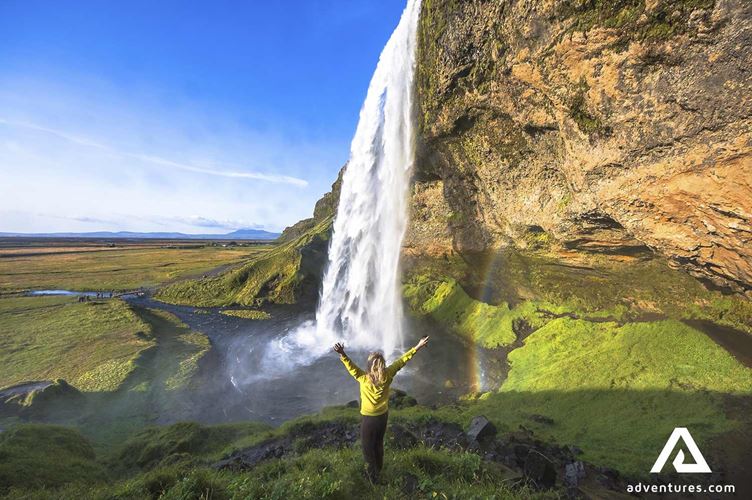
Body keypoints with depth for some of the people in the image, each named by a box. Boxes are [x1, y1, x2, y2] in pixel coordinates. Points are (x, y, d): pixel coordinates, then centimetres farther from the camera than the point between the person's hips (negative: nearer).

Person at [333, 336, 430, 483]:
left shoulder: (364, 378, -29)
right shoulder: (387, 376, -21)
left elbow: (351, 366, -39)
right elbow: (402, 361, -19)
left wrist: (342, 354, -56)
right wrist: (417, 347, -16)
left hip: (368, 418, -4)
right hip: (383, 416, 4)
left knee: (367, 446, 21)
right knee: (379, 443, 28)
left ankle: (373, 473, 34)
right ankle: (378, 470, 47)